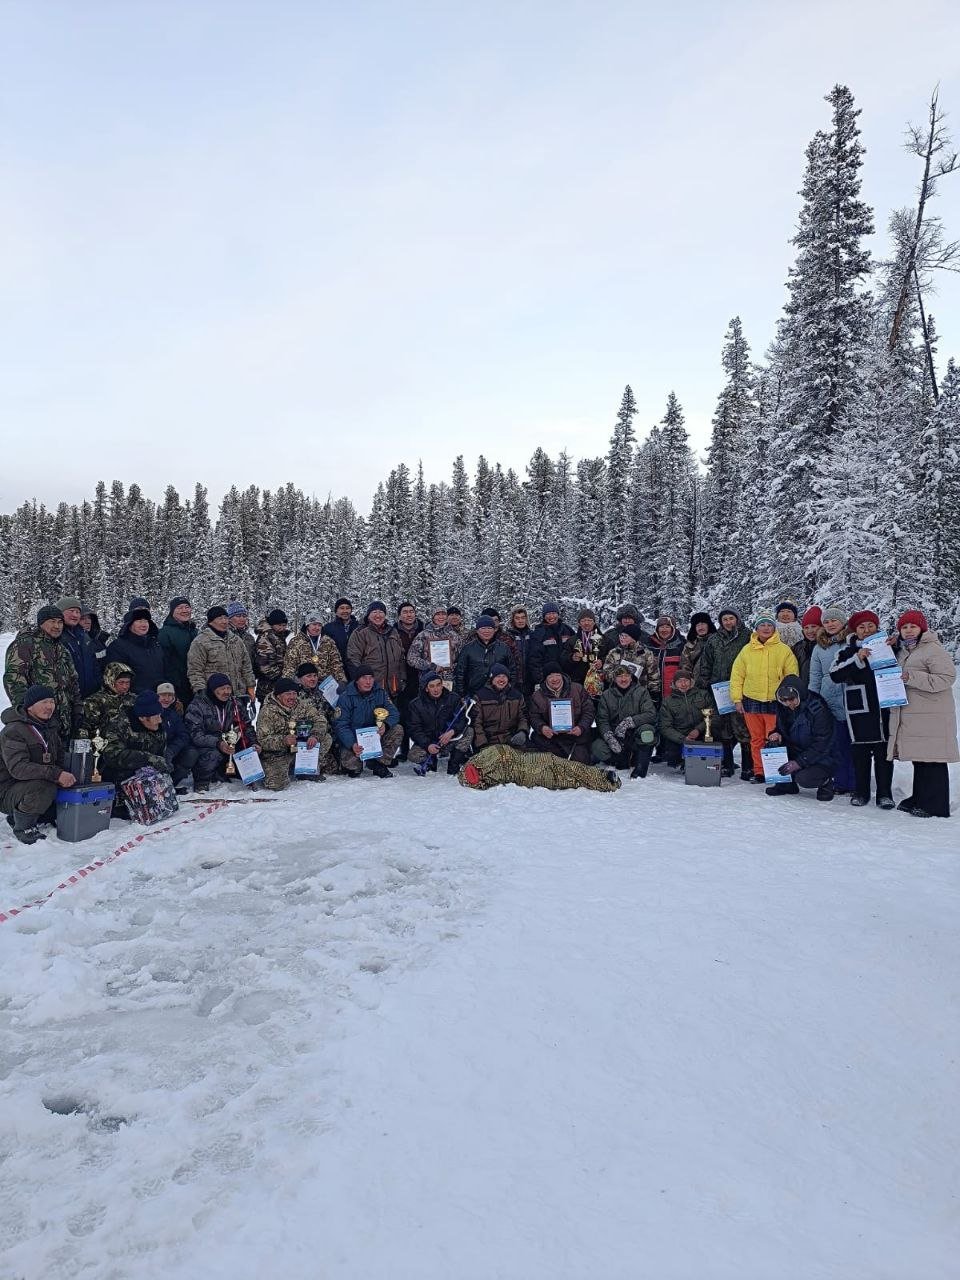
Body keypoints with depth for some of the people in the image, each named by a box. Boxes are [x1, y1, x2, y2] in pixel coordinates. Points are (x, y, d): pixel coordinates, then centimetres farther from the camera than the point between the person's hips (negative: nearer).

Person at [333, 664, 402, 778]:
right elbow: (341, 725, -18)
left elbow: (393, 712, -7)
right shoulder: (346, 697, -13)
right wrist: (352, 745, -35)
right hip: (352, 738, -4)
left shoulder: (380, 692, -2)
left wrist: (385, 724, -32)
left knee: (397, 729, -19)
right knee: (350, 763, -31)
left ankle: (379, 764, -7)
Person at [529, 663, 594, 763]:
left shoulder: (578, 689, 5)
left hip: (576, 735, -1)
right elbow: (534, 717, 5)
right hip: (550, 735, 2)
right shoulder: (537, 696, 7)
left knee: (580, 761, -21)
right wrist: (542, 727, -19)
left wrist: (581, 727, -15)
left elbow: (588, 711, 3)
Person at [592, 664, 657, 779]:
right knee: (597, 749, -26)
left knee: (647, 730, -35)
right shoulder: (606, 695, 5)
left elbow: (651, 714, -14)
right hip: (615, 737, 2)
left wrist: (629, 722, -28)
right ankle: (624, 760, 3)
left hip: (635, 735, -2)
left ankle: (640, 768, -15)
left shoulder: (641, 691, -1)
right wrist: (609, 736, -23)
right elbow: (601, 720, -3)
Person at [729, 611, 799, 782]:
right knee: (756, 739, 10)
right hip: (751, 701, 3)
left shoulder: (784, 650, 0)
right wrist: (737, 698, 3)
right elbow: (737, 675, 9)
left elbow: (792, 677, 1)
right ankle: (759, 772, 18)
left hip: (774, 702, -3)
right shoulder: (747, 650, 6)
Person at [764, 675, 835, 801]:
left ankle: (826, 781, 2)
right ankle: (785, 783, 0)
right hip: (796, 752, 6)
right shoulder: (782, 708, -4)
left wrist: (799, 762, -30)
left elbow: (821, 744, -24)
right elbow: (780, 729, 10)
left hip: (820, 759, -6)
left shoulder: (818, 709, -23)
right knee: (771, 747, -18)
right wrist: (776, 734, -16)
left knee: (803, 778, -32)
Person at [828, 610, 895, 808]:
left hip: (883, 707, 1)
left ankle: (885, 793, 10)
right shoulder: (848, 651, 6)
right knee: (860, 751, 4)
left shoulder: (886, 645, 10)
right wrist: (857, 659, -18)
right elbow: (834, 675, -8)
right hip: (859, 709, 0)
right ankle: (861, 792, 14)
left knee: (883, 751, 3)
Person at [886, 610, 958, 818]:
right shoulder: (902, 651, 18)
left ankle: (936, 807, 0)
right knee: (918, 760, 15)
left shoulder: (934, 650, -8)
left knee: (932, 761, -5)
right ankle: (919, 799, 23)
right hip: (909, 717, 8)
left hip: (931, 716, -8)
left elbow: (946, 677, -18)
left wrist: (911, 677, -21)